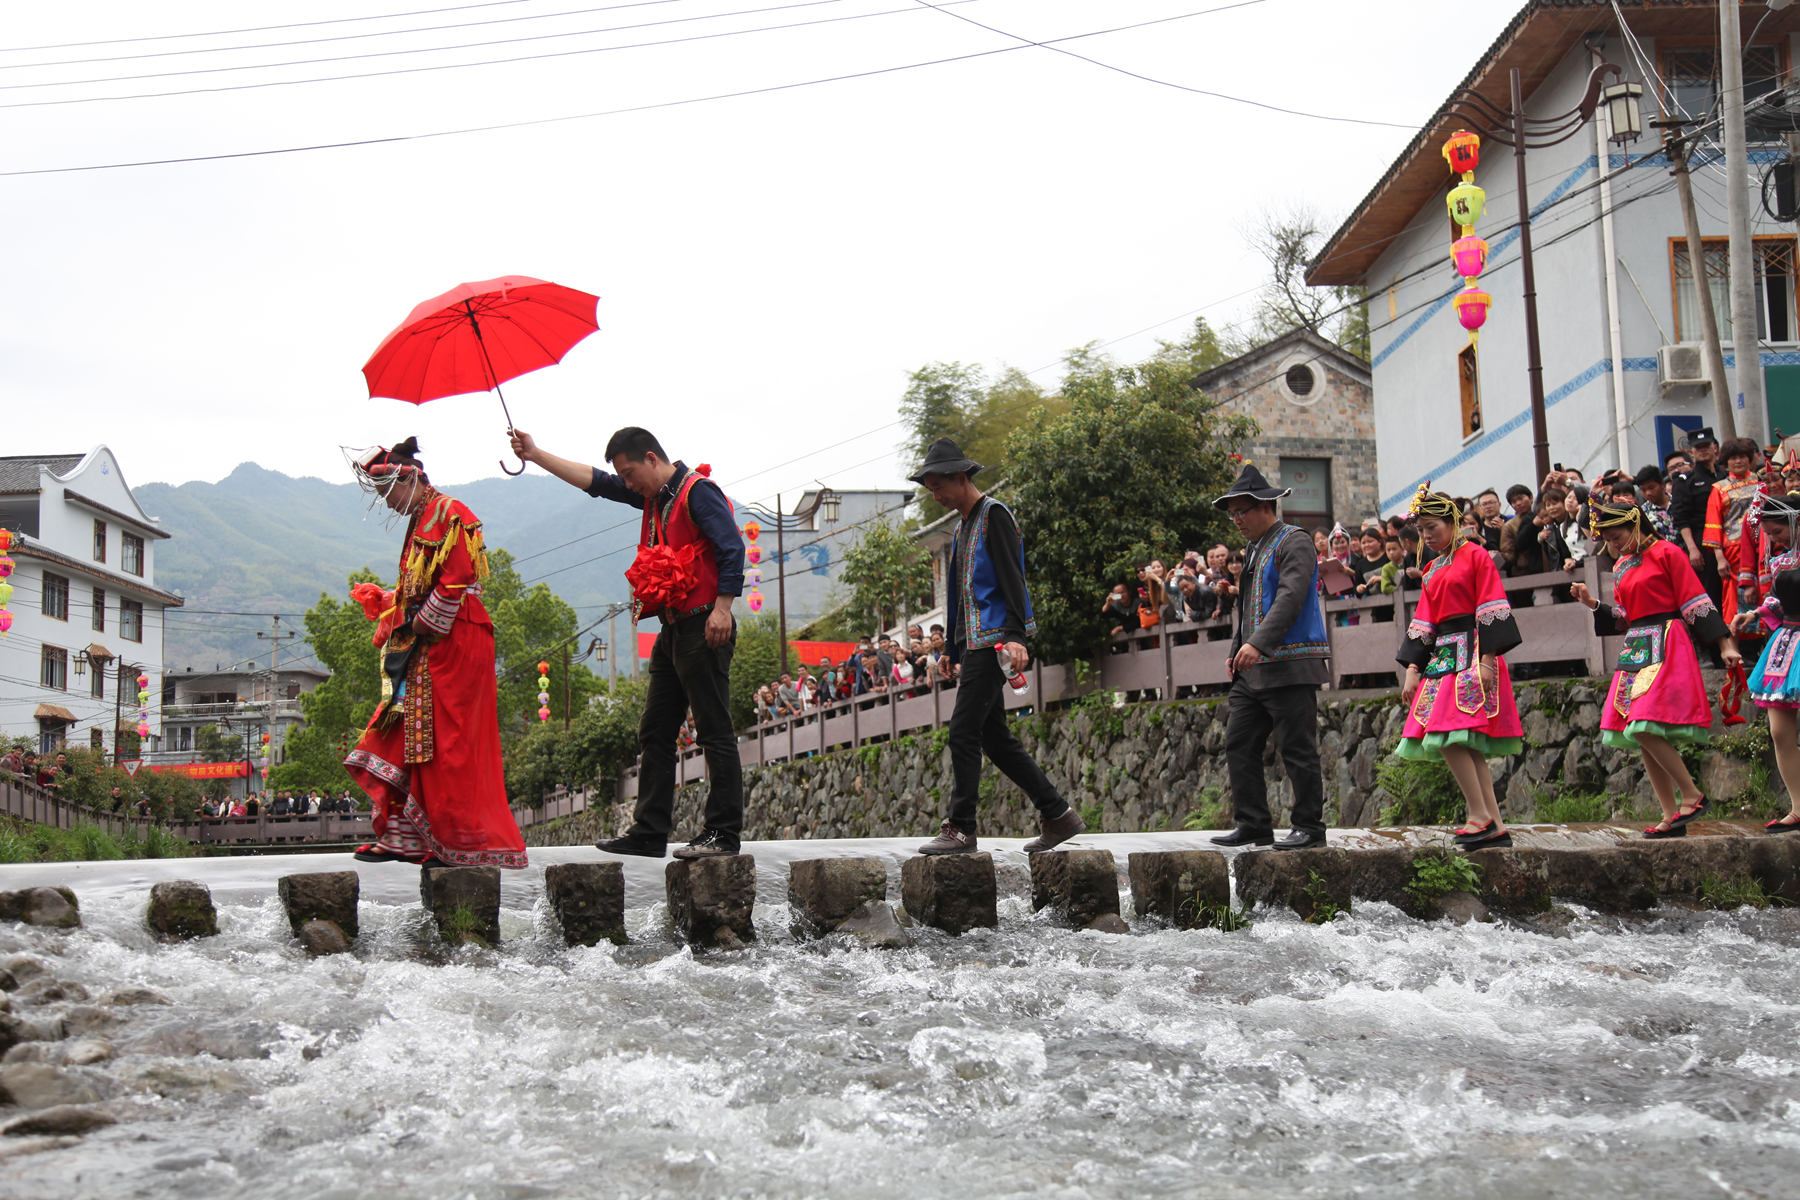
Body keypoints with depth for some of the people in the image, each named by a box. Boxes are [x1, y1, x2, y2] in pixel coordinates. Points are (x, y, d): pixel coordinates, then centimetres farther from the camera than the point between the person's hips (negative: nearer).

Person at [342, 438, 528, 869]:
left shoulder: (450, 515, -9)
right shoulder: (420, 522, 21)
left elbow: (456, 583, -18)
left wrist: (421, 626, -14)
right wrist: (381, 600, 13)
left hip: (454, 642, -10)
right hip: (424, 651, 10)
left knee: (449, 743, -7)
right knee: (402, 735, 8)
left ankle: (464, 843, -2)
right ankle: (403, 836, 13)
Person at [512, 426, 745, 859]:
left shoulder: (697, 491, -8)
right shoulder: (656, 497, 19)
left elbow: (732, 548, -16)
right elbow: (594, 482, 26)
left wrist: (722, 609, -22)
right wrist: (535, 455, 25)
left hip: (702, 630, -10)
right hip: (673, 629, 10)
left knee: (715, 732, -7)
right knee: (655, 733, 10)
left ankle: (724, 832, -5)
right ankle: (649, 832, 13)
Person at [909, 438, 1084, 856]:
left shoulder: (994, 515, -5)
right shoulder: (962, 527, 22)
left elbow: (1012, 578, -15)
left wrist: (1016, 636, -24)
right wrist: (956, 654, 22)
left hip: (994, 640, -10)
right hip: (973, 642, 10)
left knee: (963, 732, -11)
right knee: (995, 737, 8)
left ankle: (960, 829, -8)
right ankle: (1057, 814, 12)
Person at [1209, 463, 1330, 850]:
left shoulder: (1293, 542, -7)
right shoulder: (1253, 548, 21)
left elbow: (1290, 597, -20)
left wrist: (1258, 643, -29)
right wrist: (1236, 651, 18)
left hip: (1290, 667, -9)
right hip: (1253, 670, 9)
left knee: (1298, 751, -4)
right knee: (1239, 746, 6)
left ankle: (1310, 827, 4)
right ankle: (1253, 826, 11)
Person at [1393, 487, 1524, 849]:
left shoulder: (1475, 555, -1)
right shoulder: (1432, 570, 21)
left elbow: (1491, 610, -8)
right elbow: (1423, 622, 18)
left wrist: (1486, 660, -16)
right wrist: (1413, 670, 10)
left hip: (1471, 653, -8)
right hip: (1441, 656, 8)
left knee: (1451, 737, -18)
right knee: (1466, 745, 1)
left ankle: (1480, 816, -13)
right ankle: (1495, 827, 2)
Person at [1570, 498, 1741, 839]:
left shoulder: (1666, 553, -4)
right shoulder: (1620, 568, 18)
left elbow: (1695, 600, -7)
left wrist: (1724, 644, -11)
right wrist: (1593, 603, 4)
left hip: (1667, 647, -8)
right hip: (1635, 652, 8)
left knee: (1646, 728, -20)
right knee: (1640, 736, 3)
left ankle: (1692, 795, -7)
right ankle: (1671, 816, 6)